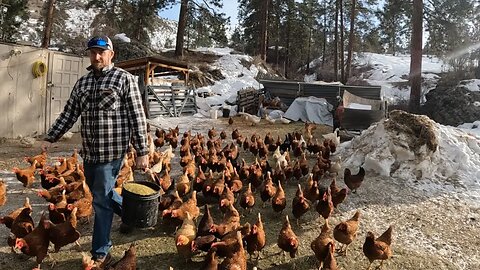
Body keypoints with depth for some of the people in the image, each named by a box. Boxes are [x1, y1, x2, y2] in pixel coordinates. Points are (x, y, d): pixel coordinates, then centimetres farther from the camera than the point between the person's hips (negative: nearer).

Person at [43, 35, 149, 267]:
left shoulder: (124, 79, -7)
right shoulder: (83, 82, 12)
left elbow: (137, 118, -10)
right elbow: (69, 113, 15)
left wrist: (142, 151, -13)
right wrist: (50, 137, 8)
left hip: (112, 151, -6)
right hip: (88, 151, 7)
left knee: (101, 199, 0)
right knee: (100, 193, 20)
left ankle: (100, 253, 16)